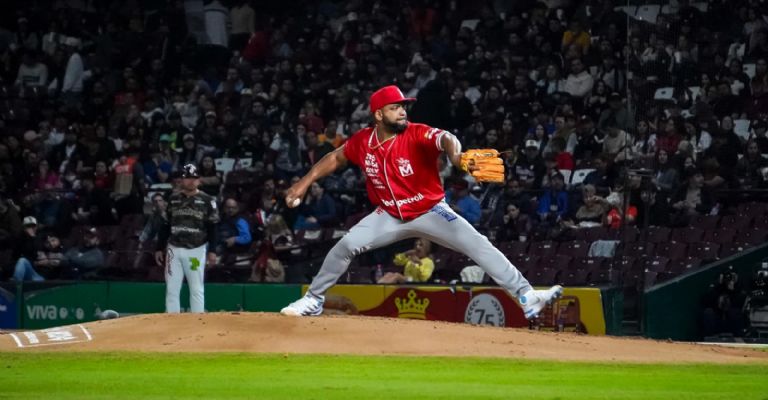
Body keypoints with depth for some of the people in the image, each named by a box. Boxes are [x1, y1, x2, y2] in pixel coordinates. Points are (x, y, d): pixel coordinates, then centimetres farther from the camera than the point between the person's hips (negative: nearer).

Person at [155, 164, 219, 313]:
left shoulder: (207, 200, 0)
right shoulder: (173, 199, 9)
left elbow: (212, 227, -1)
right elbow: (165, 226, 14)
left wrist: (212, 251, -9)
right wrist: (159, 248, 9)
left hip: (196, 250, -3)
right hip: (174, 249, 3)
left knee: (196, 289, -1)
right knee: (171, 289, 2)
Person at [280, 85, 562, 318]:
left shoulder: (418, 135, -23)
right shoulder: (362, 141, -10)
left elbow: (444, 138, -45)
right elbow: (336, 158, 9)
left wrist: (454, 154, -68)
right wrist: (305, 182, 5)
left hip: (431, 213, -3)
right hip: (389, 216, 3)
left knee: (479, 246, -19)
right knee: (346, 246, -7)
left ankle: (526, 296, -23)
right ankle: (313, 300, 13)